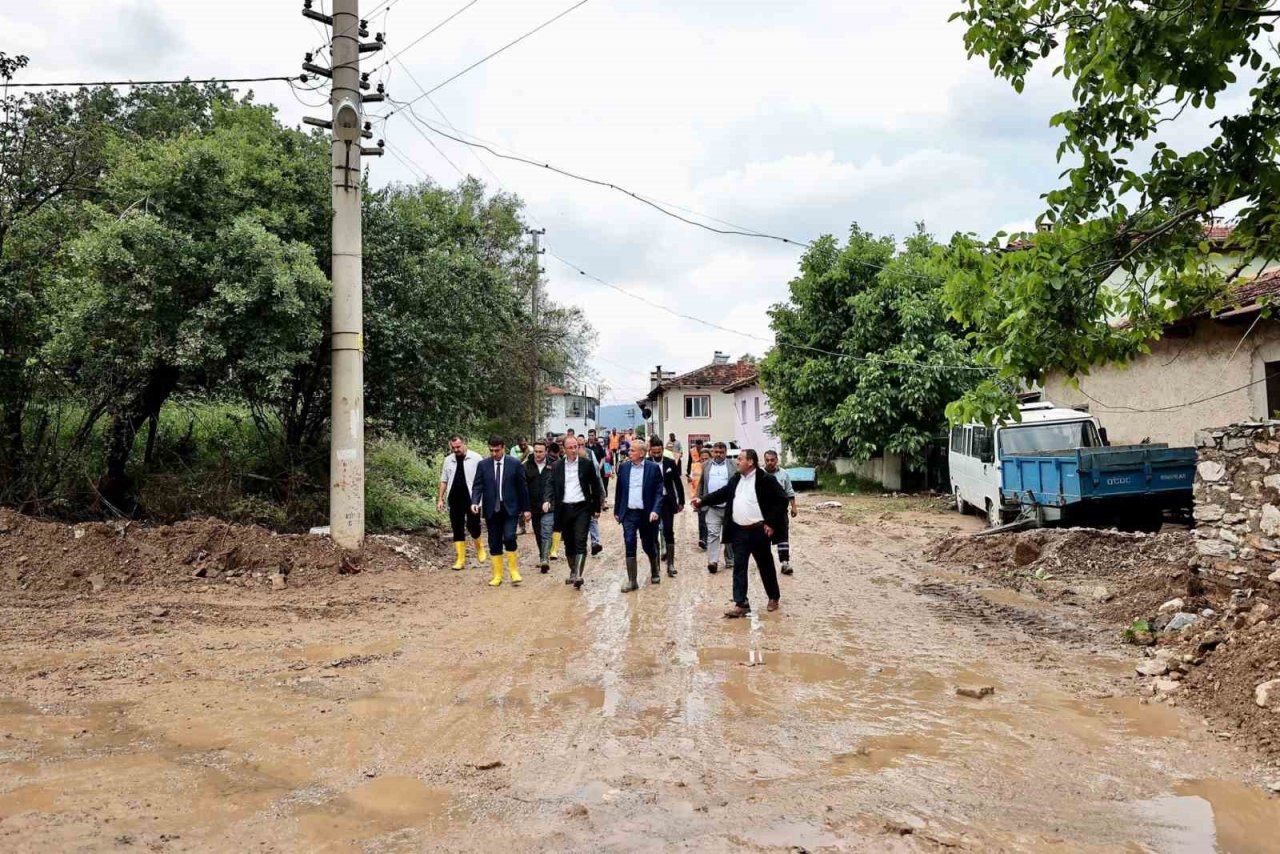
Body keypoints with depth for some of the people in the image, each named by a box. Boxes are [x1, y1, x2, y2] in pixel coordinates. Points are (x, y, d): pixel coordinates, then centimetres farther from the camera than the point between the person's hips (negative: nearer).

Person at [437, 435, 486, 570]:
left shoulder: (476, 458, -5)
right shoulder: (448, 460, 8)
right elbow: (444, 481, 14)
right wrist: (440, 499, 9)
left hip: (472, 499, -4)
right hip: (455, 500, 4)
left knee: (472, 525, -6)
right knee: (457, 529, 5)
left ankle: (479, 547, 25)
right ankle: (460, 559, 13)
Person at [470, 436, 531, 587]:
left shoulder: (514, 463, 0)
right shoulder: (483, 465, 4)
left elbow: (522, 486, 3)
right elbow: (478, 486, 1)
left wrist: (525, 508, 2)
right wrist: (475, 502, -17)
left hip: (510, 508, -2)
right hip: (491, 509, 2)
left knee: (509, 537, -17)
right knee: (494, 543, 6)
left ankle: (513, 570, 2)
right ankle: (497, 575, 17)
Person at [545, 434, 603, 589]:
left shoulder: (586, 465, 0)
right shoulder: (557, 466, 6)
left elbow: (595, 486, 4)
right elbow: (551, 485, 2)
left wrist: (597, 508, 3)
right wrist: (546, 500, -17)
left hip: (582, 508, -3)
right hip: (564, 509, 3)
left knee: (580, 542, -11)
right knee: (568, 544, 12)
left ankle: (578, 575, -16)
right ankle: (572, 572, 27)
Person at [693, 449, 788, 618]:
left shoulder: (765, 479, -11)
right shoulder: (736, 479, 9)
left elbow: (782, 499, -12)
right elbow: (722, 493, 14)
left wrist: (772, 523, -14)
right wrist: (702, 501, 3)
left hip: (758, 531, -5)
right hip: (739, 531, 5)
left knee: (765, 566, 10)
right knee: (739, 568, 2)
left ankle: (774, 598, 30)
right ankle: (741, 604, 5)